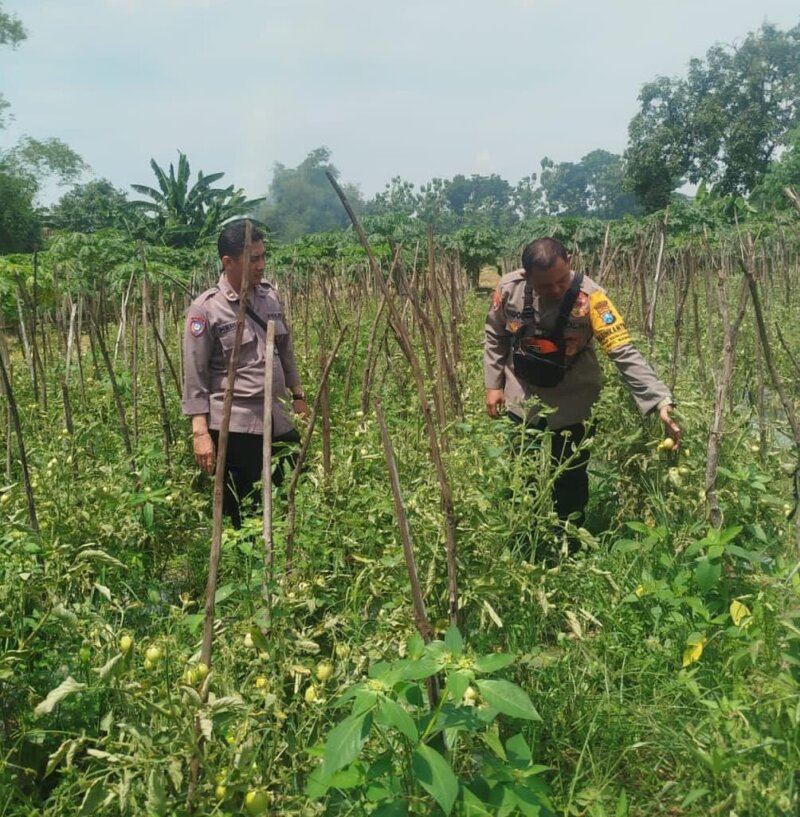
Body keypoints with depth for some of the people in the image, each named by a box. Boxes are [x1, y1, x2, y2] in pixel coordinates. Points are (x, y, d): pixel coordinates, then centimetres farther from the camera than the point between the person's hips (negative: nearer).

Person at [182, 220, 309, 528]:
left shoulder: (270, 296, 7)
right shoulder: (206, 309, -11)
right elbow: (195, 376, -10)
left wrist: (298, 397, 15)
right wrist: (201, 432, -14)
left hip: (278, 421, 6)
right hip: (233, 426, -6)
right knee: (241, 515, 6)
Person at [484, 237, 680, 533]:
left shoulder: (589, 296, -27)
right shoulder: (509, 288, -17)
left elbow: (625, 354, -31)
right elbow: (495, 337, 1)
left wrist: (661, 401, -40)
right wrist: (493, 384, -1)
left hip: (571, 403, -2)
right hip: (521, 399, 3)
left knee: (570, 480, 10)